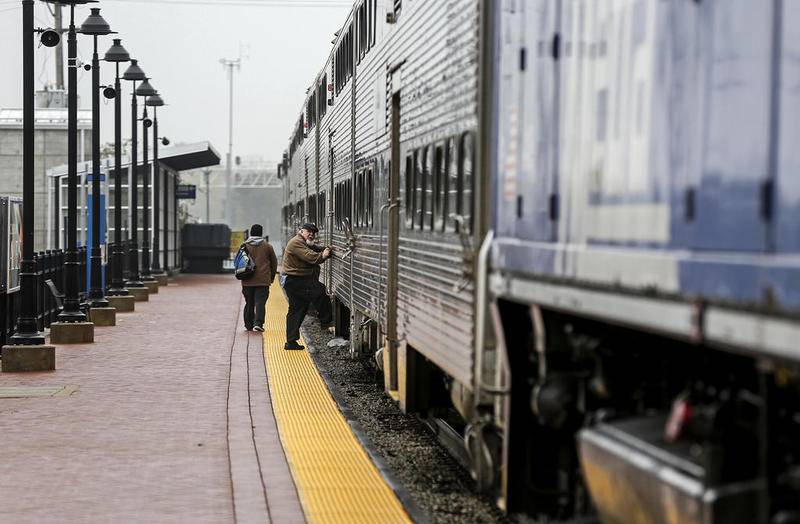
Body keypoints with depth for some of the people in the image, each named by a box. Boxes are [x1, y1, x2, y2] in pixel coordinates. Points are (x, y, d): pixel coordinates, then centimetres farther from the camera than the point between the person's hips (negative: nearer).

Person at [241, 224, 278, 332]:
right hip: (263, 280, -1)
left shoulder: (245, 246, 1)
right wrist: (272, 277, 21)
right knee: (260, 302, -4)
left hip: (248, 281, 2)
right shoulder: (267, 246, 1)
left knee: (249, 303, 10)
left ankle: (249, 325, 16)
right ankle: (258, 323, -18)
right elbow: (274, 263, 8)